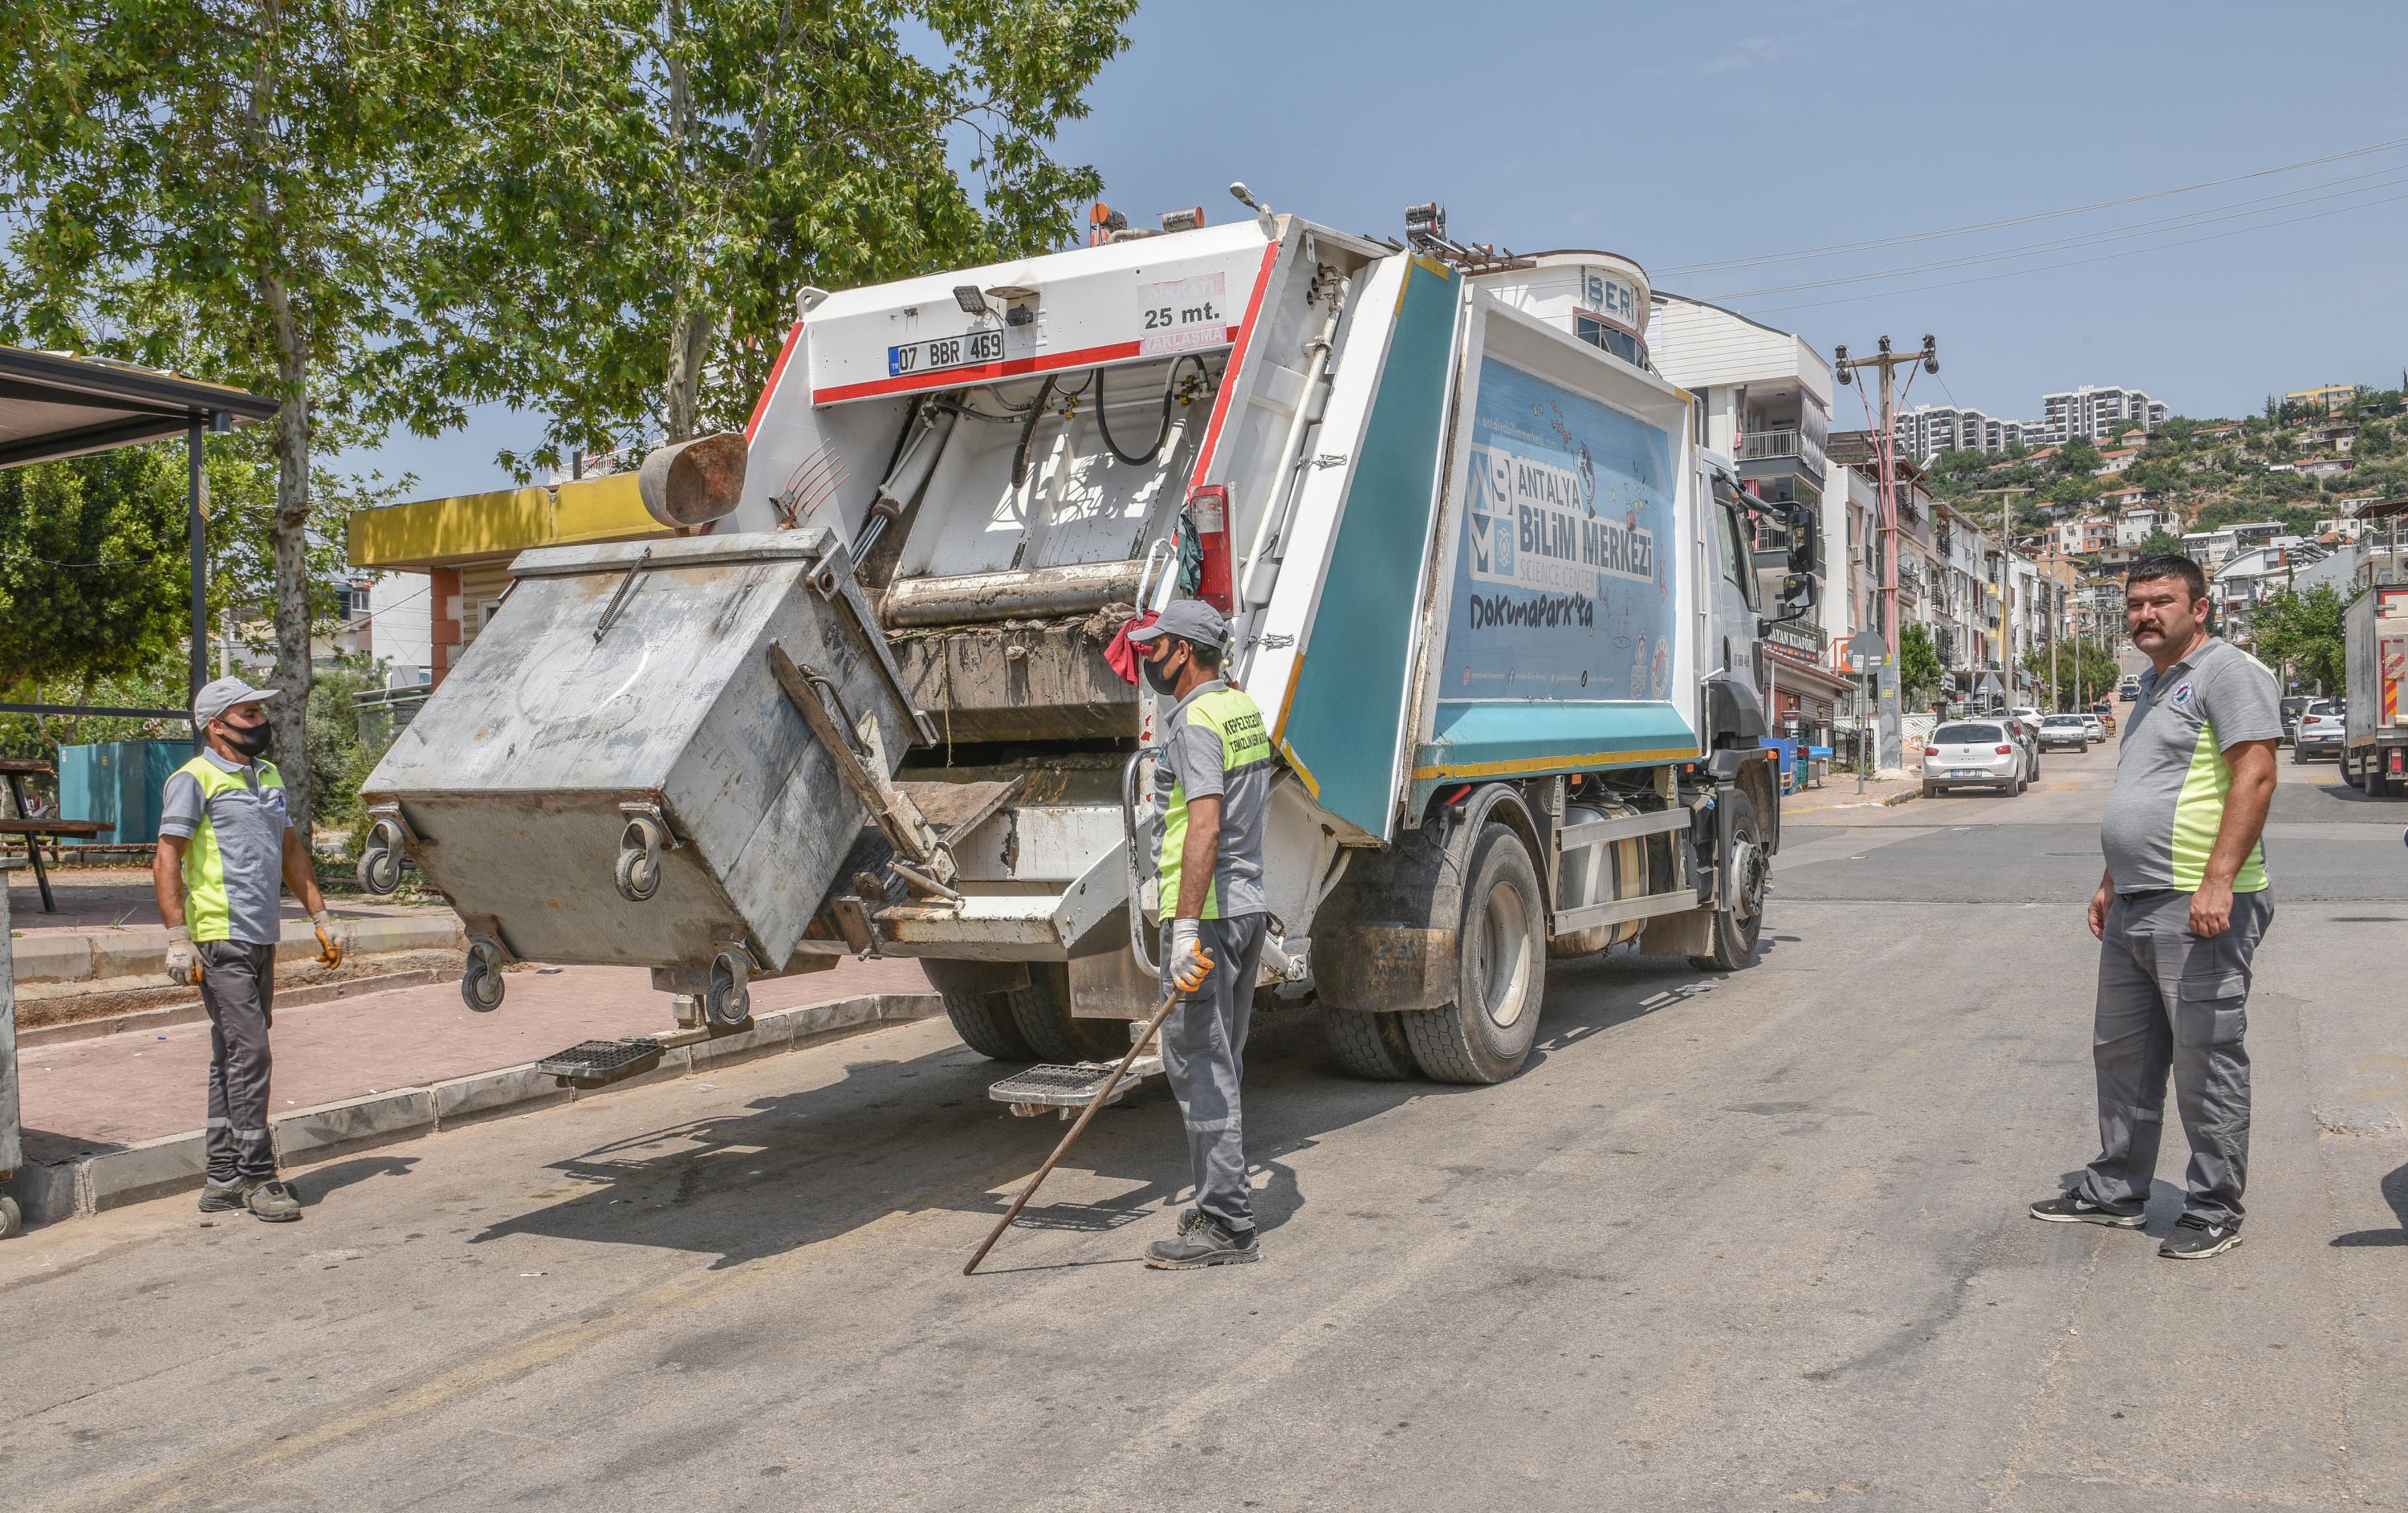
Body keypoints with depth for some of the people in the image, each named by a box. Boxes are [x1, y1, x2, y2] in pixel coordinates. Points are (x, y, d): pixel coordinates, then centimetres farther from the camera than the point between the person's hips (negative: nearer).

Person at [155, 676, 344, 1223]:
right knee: (249, 1054, -10)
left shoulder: (269, 776, 18)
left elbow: (291, 851, 25)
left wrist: (321, 917, 20)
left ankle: (223, 1179, 18)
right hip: (221, 939, -8)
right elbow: (166, 861, -10)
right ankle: (256, 1177, -4)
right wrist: (178, 939, -16)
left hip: (262, 938, 8)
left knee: (233, 1058, 12)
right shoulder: (194, 779, -6)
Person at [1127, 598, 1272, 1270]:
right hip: (1250, 904, 10)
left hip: (1207, 911, -10)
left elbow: (1206, 826, -26)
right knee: (1221, 1061, 16)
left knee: (1198, 1063, -5)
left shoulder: (1196, 721, -16)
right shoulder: (1245, 707, 14)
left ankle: (1225, 1226, -2)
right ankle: (1224, 1204, 24)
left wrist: (1186, 925, -30)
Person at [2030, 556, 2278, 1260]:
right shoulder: (2154, 686, 20)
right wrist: (2112, 882, 23)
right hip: (2134, 910, 10)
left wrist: (2217, 882, -25)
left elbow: (2255, 776, -19)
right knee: (2122, 1056, 15)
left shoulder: (2226, 671, -9)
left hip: (2199, 909, -10)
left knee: (2206, 1066, -1)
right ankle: (2114, 1192, 25)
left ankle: (2215, 1213, 10)